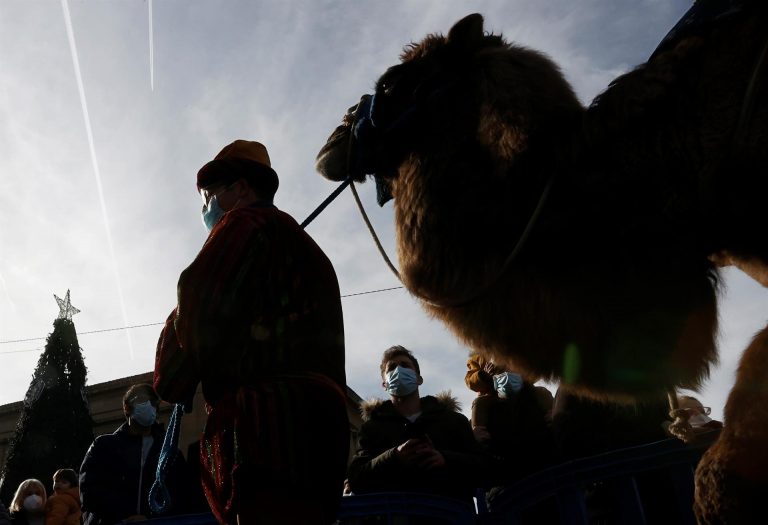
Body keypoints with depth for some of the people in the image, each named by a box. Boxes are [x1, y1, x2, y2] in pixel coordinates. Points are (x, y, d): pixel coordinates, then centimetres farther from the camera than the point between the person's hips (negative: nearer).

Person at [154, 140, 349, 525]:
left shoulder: (246, 222, 5)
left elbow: (200, 306, -5)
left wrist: (171, 383, 10)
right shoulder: (305, 247, 33)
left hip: (268, 424, -9)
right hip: (315, 422, 9)